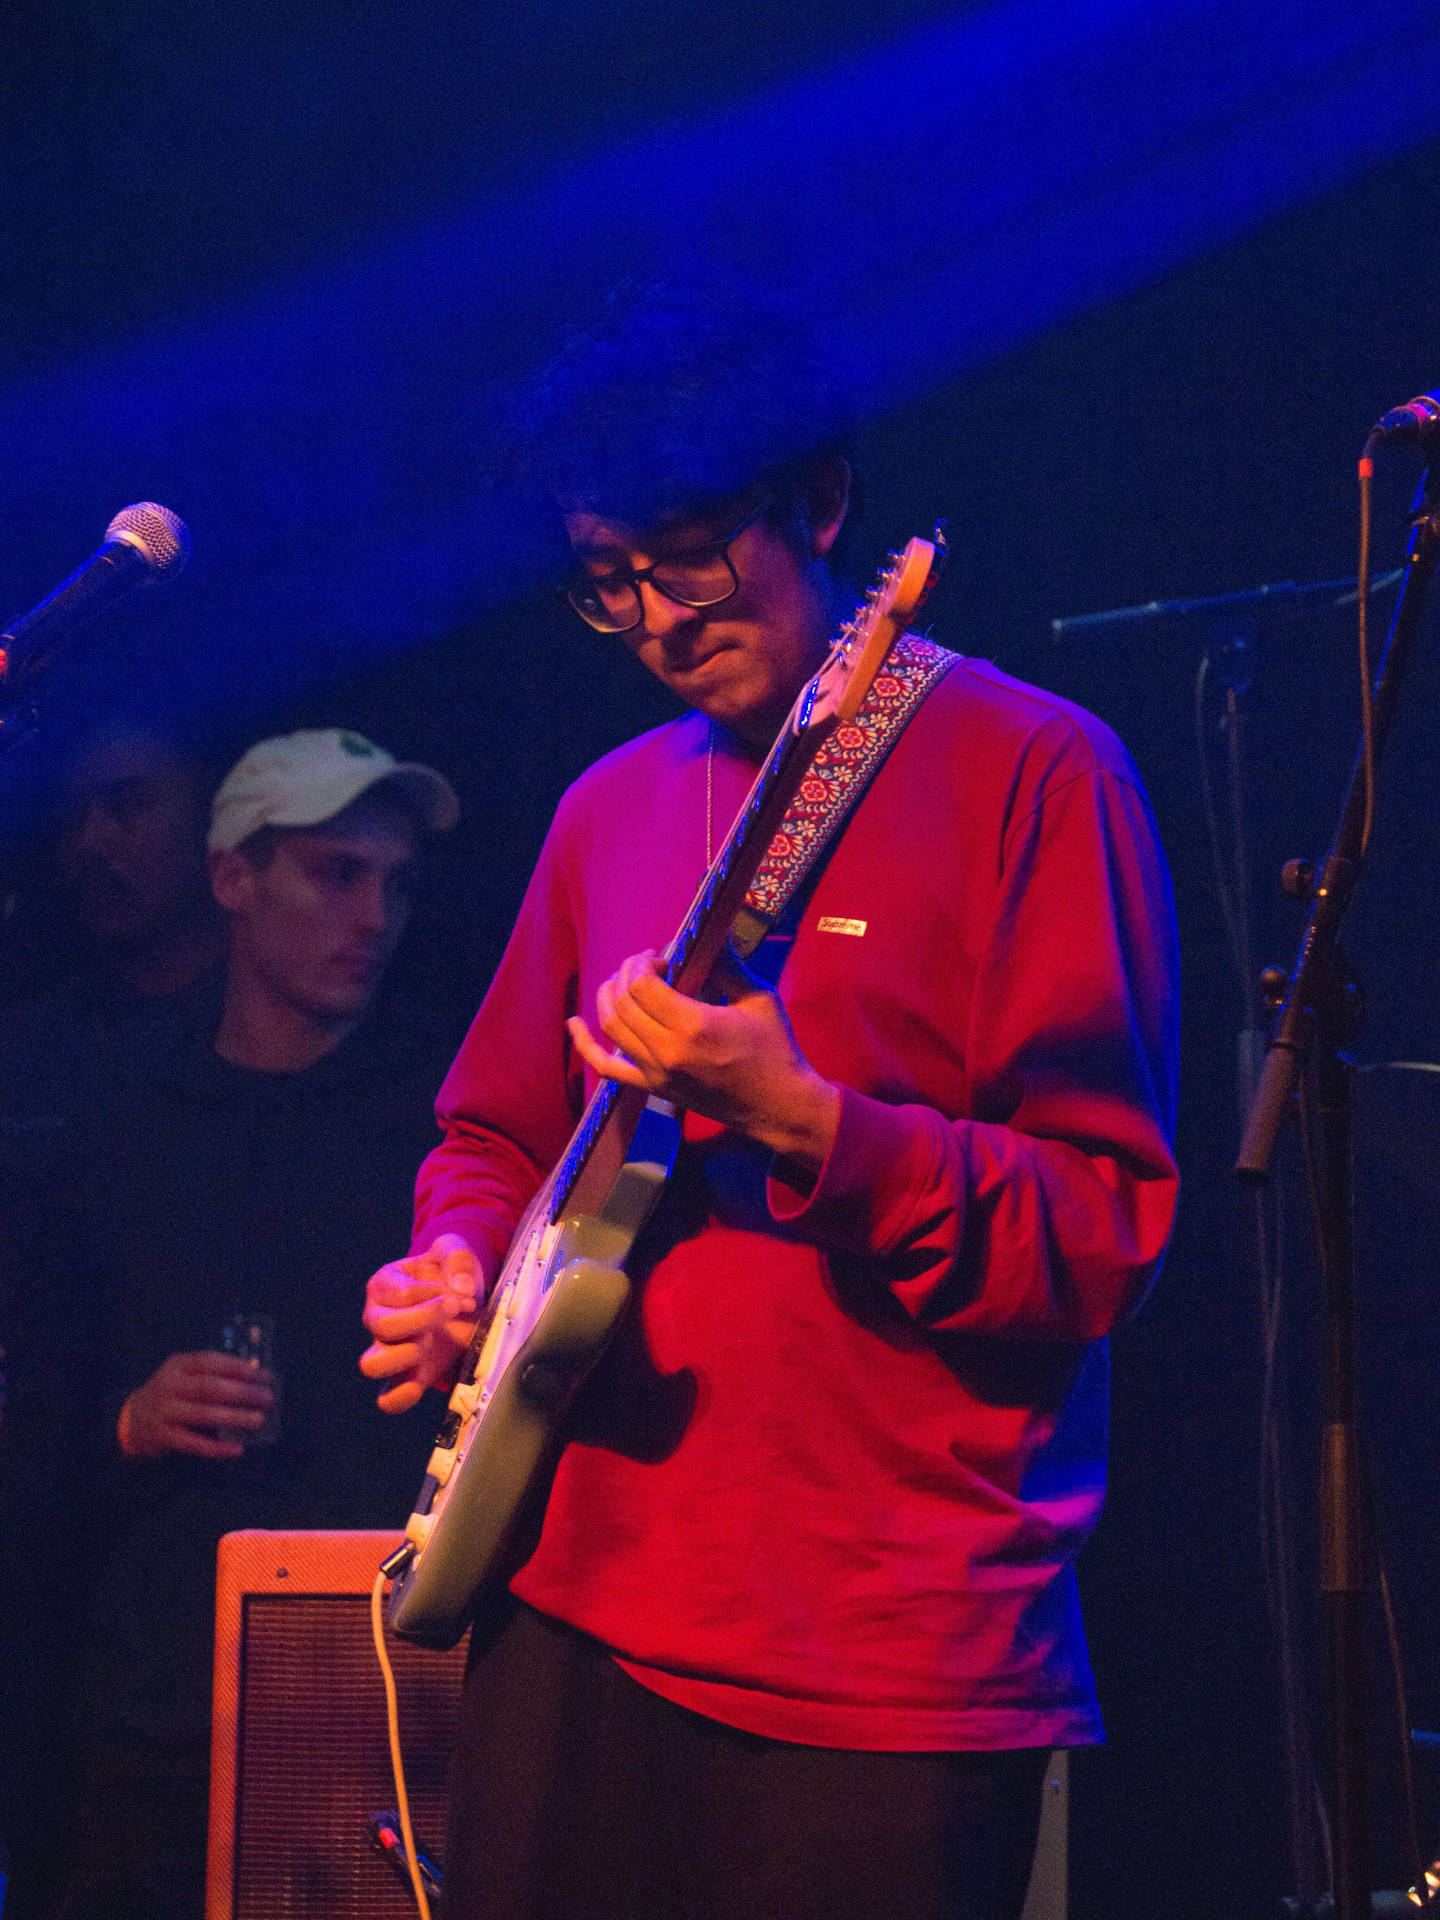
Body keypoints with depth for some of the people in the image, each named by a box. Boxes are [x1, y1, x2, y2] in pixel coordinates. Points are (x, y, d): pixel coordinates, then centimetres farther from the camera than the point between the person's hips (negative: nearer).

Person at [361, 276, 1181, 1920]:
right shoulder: (614, 809, 15)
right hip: (578, 1612, 6)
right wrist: (459, 1268, 4)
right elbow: (498, 1129, 26)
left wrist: (797, 1118, -22)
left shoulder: (1027, 770, -5)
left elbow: (1108, 1227, -10)